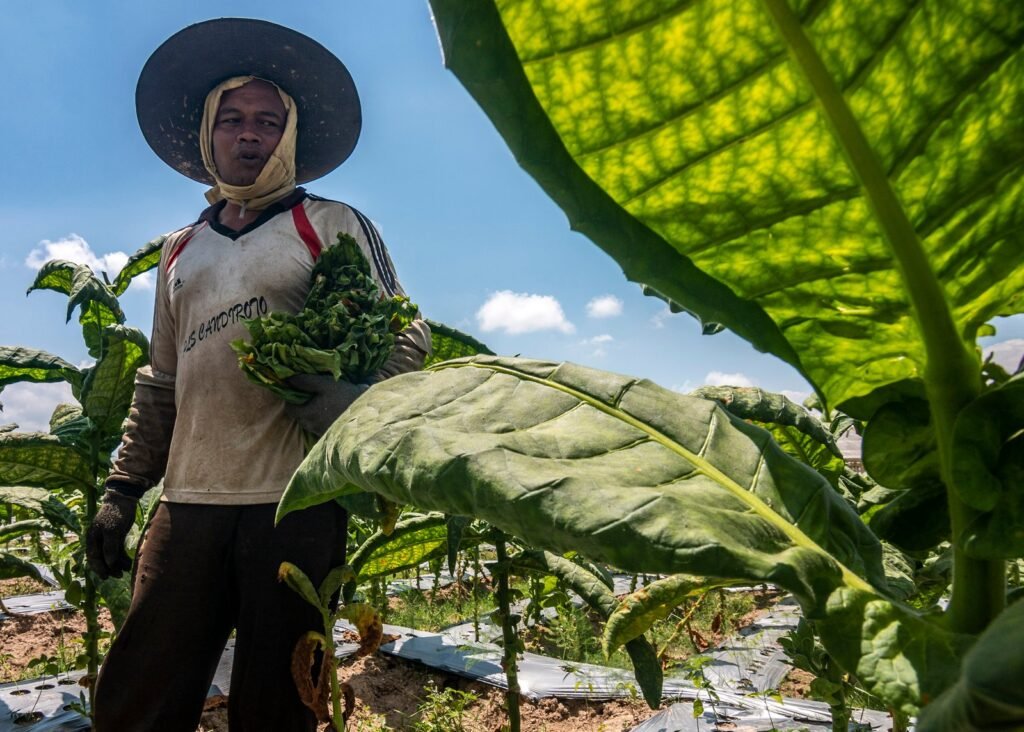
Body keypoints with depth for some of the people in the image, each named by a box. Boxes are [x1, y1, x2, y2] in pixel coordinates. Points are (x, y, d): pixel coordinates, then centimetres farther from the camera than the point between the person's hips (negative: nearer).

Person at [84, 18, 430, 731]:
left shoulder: (331, 225, 6)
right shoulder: (180, 252, 20)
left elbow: (406, 333, 0)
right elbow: (161, 385, 22)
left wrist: (341, 407, -18)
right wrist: (122, 489, 14)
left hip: (298, 498, -4)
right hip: (190, 503, 4)